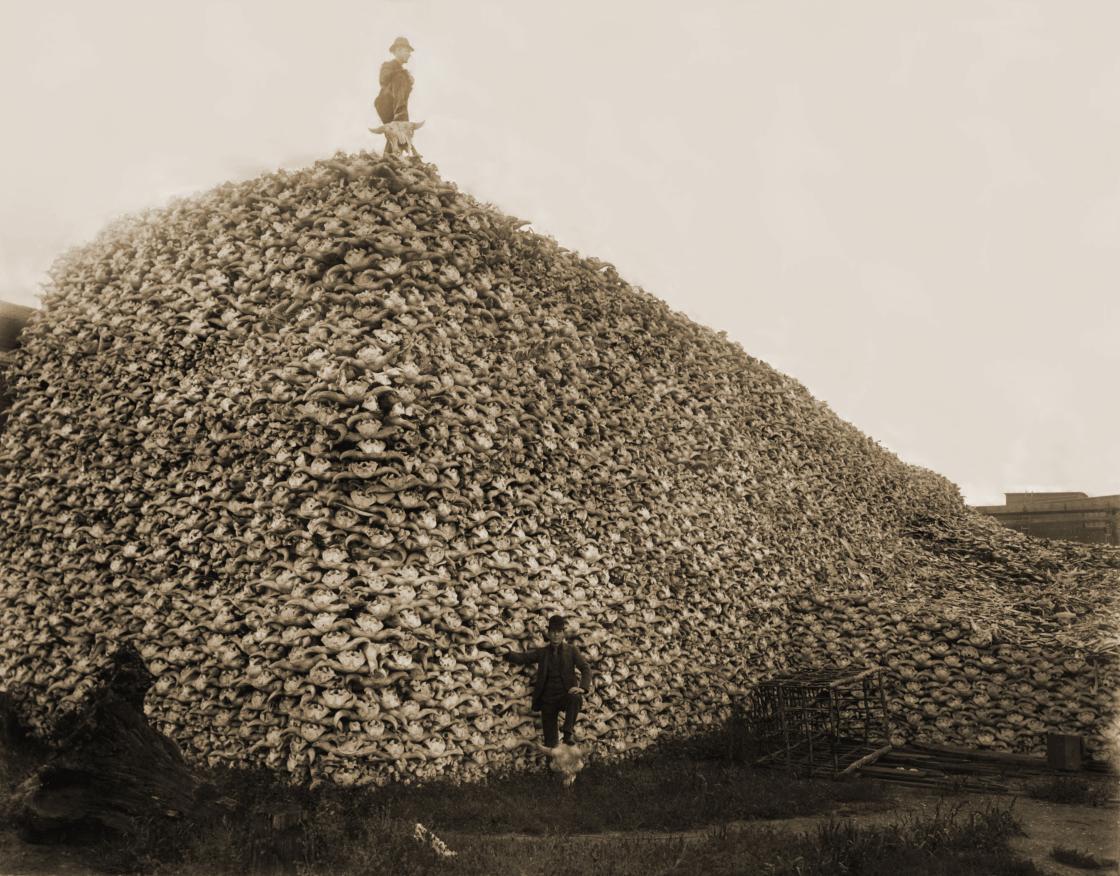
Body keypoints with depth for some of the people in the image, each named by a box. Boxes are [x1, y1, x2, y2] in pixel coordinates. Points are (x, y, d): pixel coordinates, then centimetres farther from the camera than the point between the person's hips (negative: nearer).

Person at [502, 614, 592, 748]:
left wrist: (582, 687, -22)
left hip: (566, 695, -2)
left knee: (575, 698, -37)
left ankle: (569, 732, -29)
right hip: (548, 699, 2)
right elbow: (522, 657, -2)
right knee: (550, 743, -4)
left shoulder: (572, 651, 6)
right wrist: (506, 653, -24)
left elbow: (586, 669, -3)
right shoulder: (542, 652, 10)